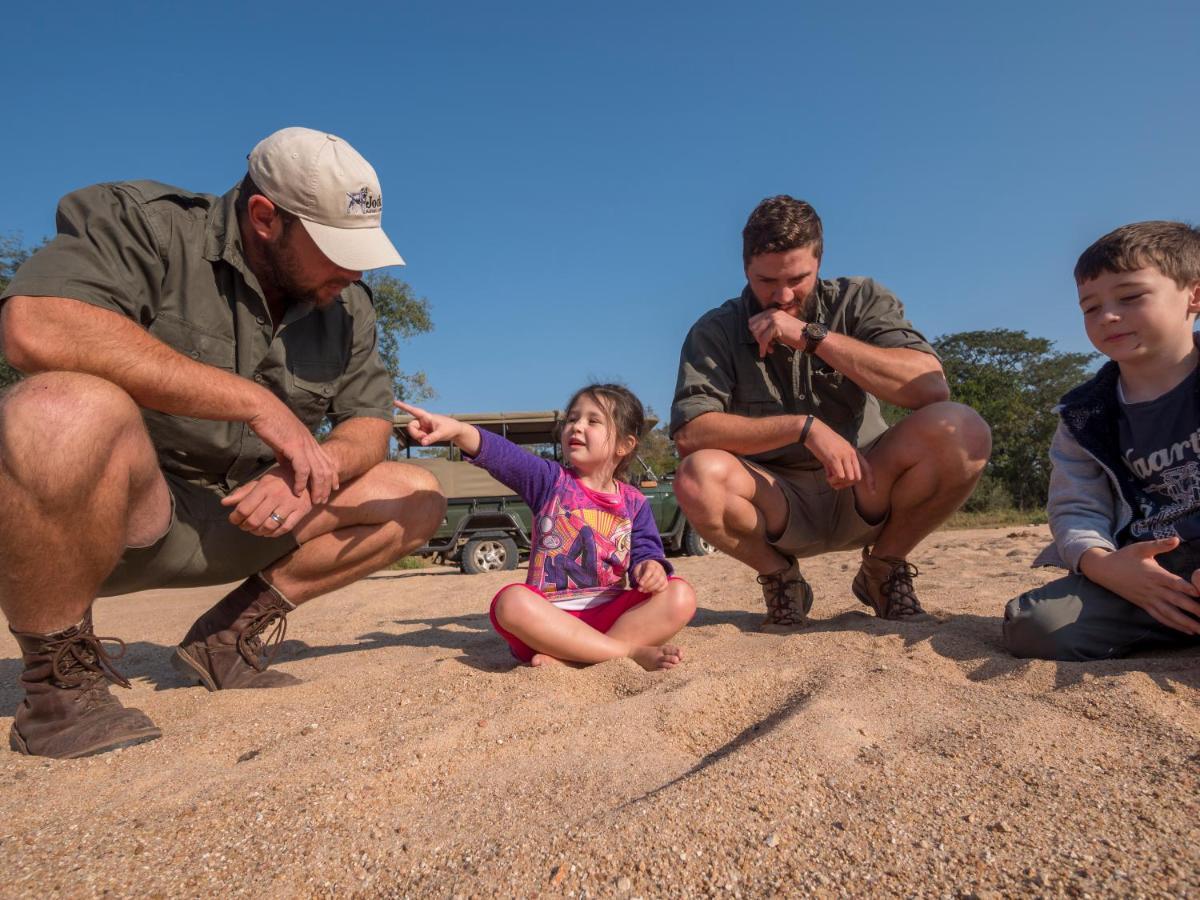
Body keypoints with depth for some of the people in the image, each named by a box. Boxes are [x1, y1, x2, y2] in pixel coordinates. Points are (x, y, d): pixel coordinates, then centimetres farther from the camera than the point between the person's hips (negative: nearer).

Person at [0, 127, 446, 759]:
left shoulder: (347, 305, 6)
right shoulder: (143, 225, -12)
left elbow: (370, 425, 6)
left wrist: (312, 468, -18)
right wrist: (255, 401, -29)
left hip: (245, 520, 6)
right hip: (100, 513, -5)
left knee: (417, 498, -2)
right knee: (70, 410, -38)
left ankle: (230, 636, 3)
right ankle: (59, 680, -13)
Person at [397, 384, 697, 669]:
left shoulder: (634, 503, 11)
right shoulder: (550, 480, 6)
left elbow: (646, 550, 7)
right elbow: (502, 455, -11)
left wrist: (652, 566, -19)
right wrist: (457, 430, -30)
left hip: (611, 613, 2)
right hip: (552, 615, -1)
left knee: (680, 596, -22)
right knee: (512, 601, -33)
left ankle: (563, 655, -28)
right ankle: (631, 650, -29)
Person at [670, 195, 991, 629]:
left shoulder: (860, 300, -2)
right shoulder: (716, 332, -5)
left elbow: (932, 386, -18)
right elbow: (689, 433, -19)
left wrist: (811, 336, -21)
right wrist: (804, 426, -26)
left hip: (862, 495, 1)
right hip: (776, 508, -1)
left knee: (961, 430, -26)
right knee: (699, 477, -33)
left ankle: (883, 568, 1)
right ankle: (780, 579, -1)